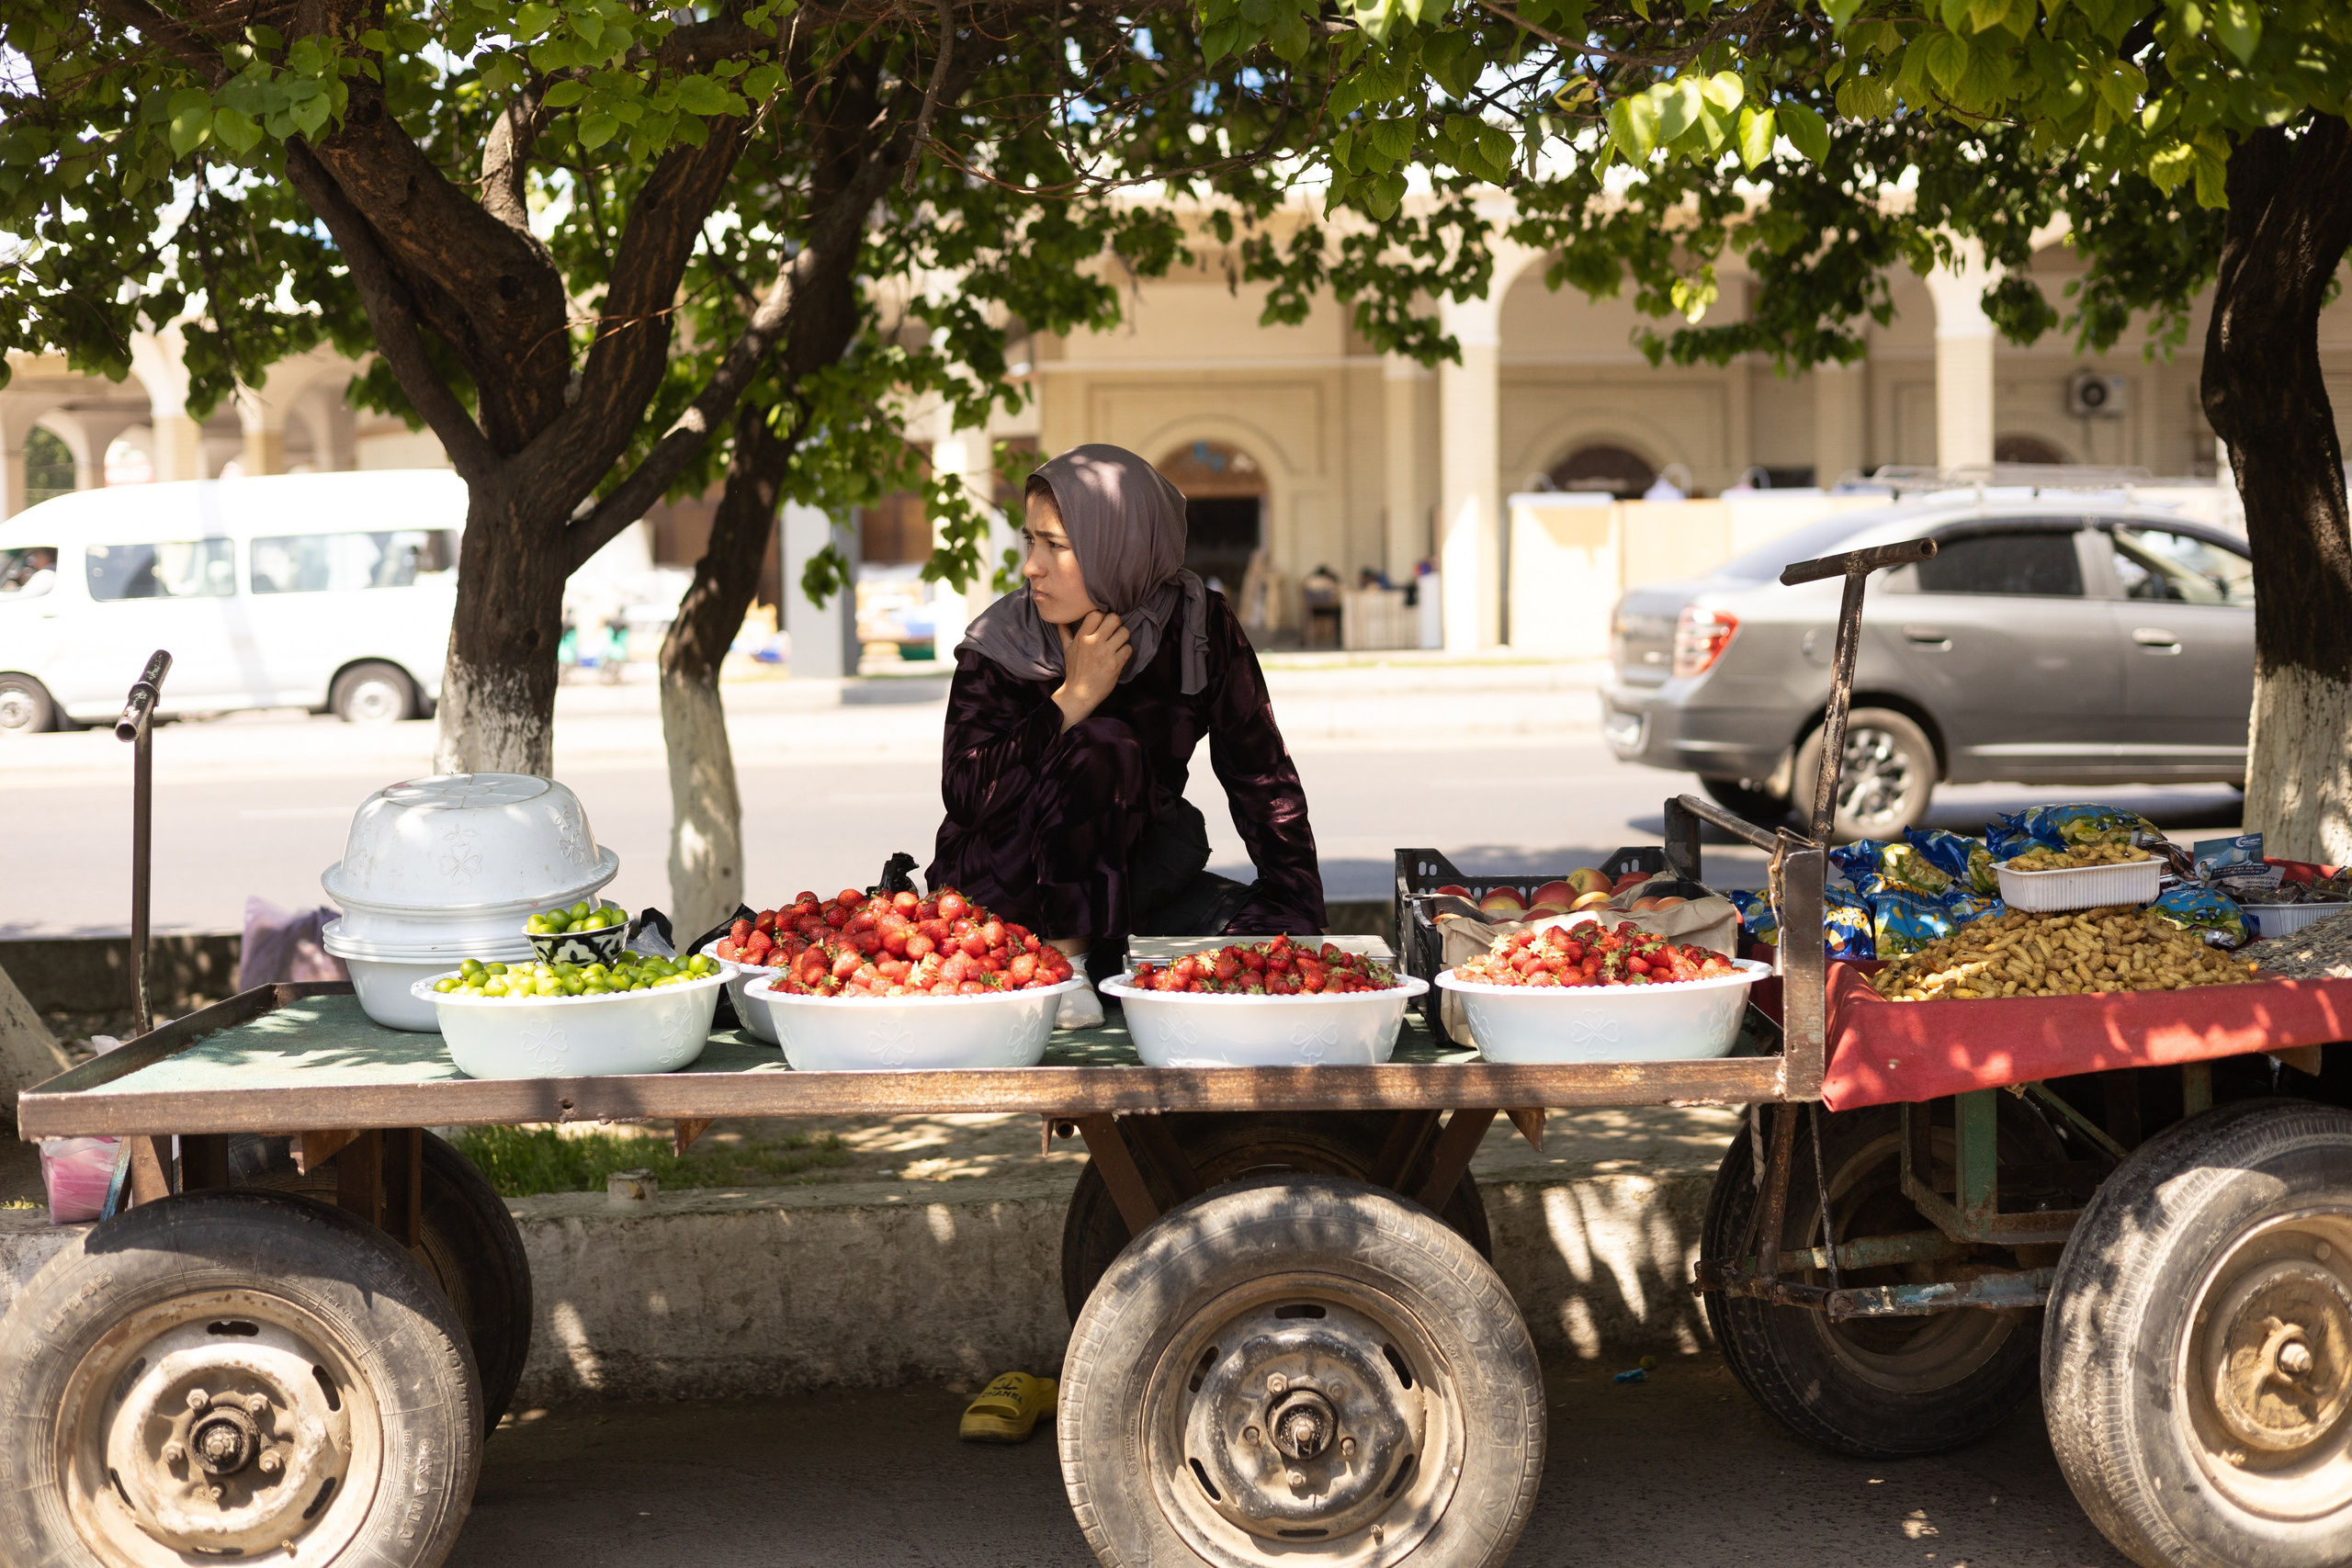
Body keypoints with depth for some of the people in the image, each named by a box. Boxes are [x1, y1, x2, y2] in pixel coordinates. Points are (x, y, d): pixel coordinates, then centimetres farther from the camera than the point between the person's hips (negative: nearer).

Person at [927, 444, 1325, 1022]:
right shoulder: (998, 642, -12)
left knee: (1281, 929, -20)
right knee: (1104, 751, -30)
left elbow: (1263, 776, -3)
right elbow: (965, 796, -23)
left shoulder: (1200, 627, -7)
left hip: (1132, 877, 3)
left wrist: (1297, 899, -12)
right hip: (1001, 888, -3)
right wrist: (1074, 698, -26)